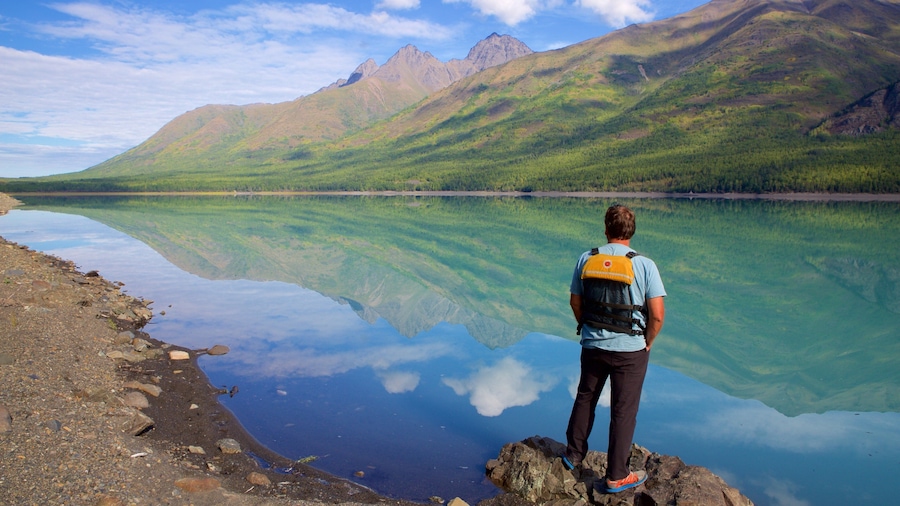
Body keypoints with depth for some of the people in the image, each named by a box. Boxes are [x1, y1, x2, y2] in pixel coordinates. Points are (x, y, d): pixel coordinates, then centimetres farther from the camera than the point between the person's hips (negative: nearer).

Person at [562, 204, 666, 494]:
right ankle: (616, 477, 20)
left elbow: (575, 302, 4)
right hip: (630, 350, -3)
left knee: (585, 399, 22)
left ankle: (574, 455, 37)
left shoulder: (586, 260, -4)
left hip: (592, 345, 3)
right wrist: (648, 343, 2)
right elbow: (657, 314, -15)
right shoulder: (644, 265, -14)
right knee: (623, 412, 9)